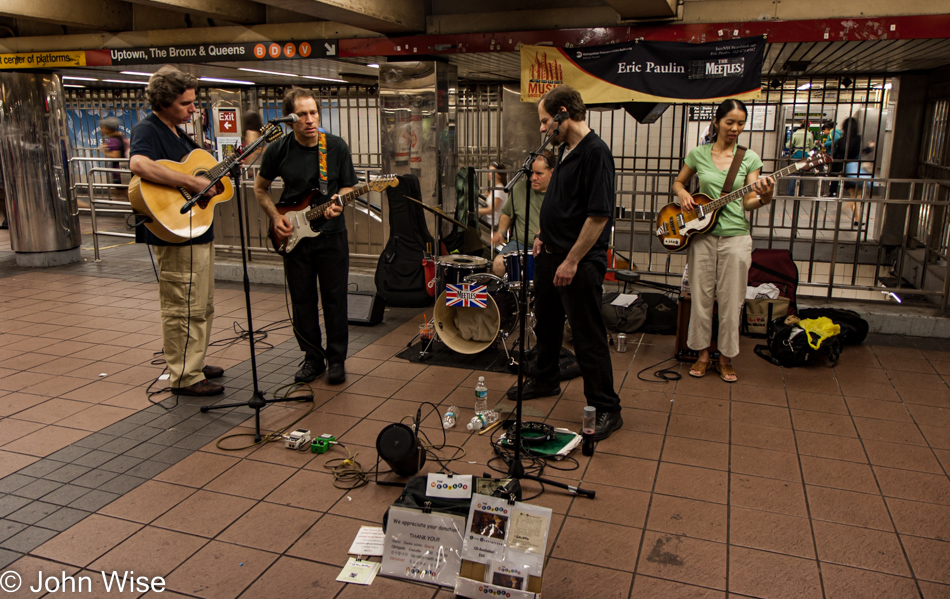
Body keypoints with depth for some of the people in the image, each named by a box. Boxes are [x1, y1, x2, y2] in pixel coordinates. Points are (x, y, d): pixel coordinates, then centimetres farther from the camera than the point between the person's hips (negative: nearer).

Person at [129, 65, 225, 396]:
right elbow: (139, 164, -35)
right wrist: (192, 182, -33)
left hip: (199, 230, 10)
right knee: (183, 309, -3)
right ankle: (184, 378, 8)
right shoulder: (147, 129, -14)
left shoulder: (177, 130, 16)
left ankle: (194, 365, 33)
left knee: (202, 306, 19)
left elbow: (197, 168, 26)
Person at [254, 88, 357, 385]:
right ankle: (313, 357, 23)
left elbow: (348, 186, 4)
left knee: (334, 299, 2)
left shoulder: (337, 147, -5)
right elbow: (260, 188, 10)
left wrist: (338, 201, -18)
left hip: (331, 233, -1)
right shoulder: (278, 150, -4)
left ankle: (336, 359, 17)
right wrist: (275, 217, -4)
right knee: (302, 299, 8)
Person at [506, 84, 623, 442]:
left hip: (581, 263, -10)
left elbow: (599, 214, -24)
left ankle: (606, 409, 10)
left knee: (588, 338, -2)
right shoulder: (565, 150, 10)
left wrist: (572, 261, -23)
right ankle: (545, 381, 42)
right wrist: (544, 234, 15)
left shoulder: (595, 152, -19)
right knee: (546, 324, 22)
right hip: (551, 254, 10)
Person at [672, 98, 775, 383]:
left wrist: (763, 198, -23)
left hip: (735, 236, -1)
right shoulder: (698, 154, 5)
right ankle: (702, 354, 22)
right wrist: (683, 195, -4)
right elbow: (678, 182, 18)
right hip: (701, 234, 1)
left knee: (730, 301, 4)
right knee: (701, 297, 6)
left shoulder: (749, 158, 3)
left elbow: (748, 202, -1)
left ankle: (725, 358, 18)